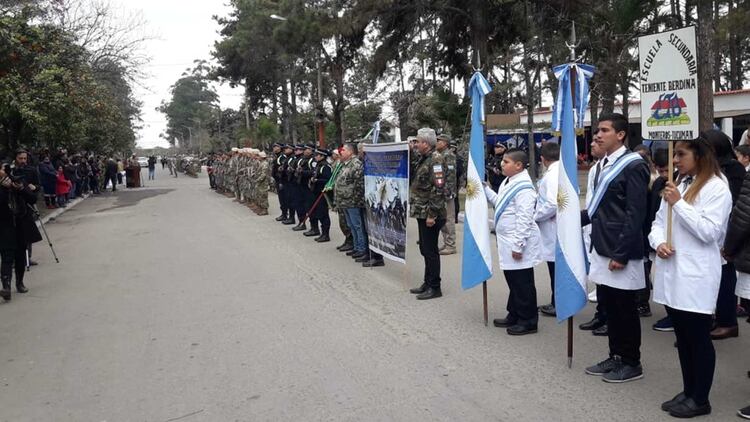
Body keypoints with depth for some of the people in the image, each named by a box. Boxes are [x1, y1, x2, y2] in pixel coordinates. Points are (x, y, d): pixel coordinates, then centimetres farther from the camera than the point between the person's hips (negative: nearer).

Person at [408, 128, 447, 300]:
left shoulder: (435, 160, -15)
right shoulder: (423, 159, 14)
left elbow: (438, 189, -21)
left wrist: (432, 214, -22)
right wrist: (415, 208, 19)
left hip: (430, 214, -10)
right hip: (421, 213, 10)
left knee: (430, 250, -2)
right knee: (425, 249, 16)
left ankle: (434, 287, 7)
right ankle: (428, 283, 26)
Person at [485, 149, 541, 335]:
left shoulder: (523, 187, -19)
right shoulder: (508, 182, 9)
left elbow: (524, 219, -21)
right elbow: (499, 202, 22)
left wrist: (518, 245, -21)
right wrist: (486, 189, 16)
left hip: (518, 242, -9)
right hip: (507, 240, 9)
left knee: (523, 283, 3)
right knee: (512, 279, 19)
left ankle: (528, 321, 15)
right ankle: (514, 315, 33)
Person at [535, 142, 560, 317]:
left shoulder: (552, 175, -19)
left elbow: (552, 204, -27)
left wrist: (534, 217, -12)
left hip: (553, 228, -9)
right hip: (561, 225, 9)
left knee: (556, 267, 1)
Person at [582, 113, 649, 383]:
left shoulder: (633, 166, -13)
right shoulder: (604, 165, 13)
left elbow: (635, 214, -18)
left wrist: (621, 254, -20)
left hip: (620, 252, -8)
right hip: (602, 248, 8)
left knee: (625, 308, 3)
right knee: (608, 304, 14)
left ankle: (631, 363, 17)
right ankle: (616, 356, 27)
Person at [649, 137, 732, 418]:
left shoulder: (717, 188, -6)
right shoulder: (677, 184, 16)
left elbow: (709, 232, -16)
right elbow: (659, 222, 14)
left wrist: (679, 203, -16)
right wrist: (658, 242, -6)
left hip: (696, 276, -7)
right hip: (671, 272, 7)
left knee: (699, 338, 3)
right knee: (682, 337, 14)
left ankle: (700, 399, 14)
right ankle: (688, 391, 26)